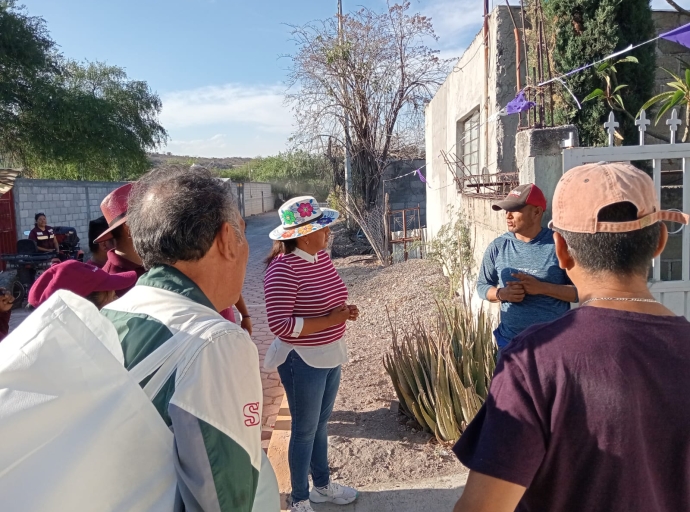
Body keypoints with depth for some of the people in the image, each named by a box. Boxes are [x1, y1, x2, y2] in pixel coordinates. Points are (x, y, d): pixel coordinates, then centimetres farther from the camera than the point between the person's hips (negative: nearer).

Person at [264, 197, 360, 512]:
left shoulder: (322, 257, 2)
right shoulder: (282, 268, -22)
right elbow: (280, 324, -25)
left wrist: (344, 311, -5)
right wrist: (330, 320, -24)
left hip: (330, 355, 8)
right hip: (302, 361, -7)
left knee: (321, 424, 23)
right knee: (305, 430, 9)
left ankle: (323, 485, 43)